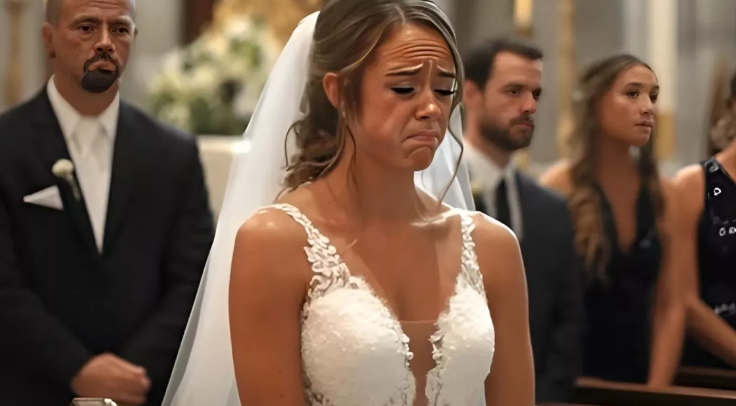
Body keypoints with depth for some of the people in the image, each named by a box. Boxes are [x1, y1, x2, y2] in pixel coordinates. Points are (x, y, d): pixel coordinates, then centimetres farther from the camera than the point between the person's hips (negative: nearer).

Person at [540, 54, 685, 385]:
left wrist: (656, 392, -6)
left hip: (636, 378, 4)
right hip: (570, 379, -4)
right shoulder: (559, 188, -12)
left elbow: (670, 307, 2)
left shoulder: (662, 196, 1)